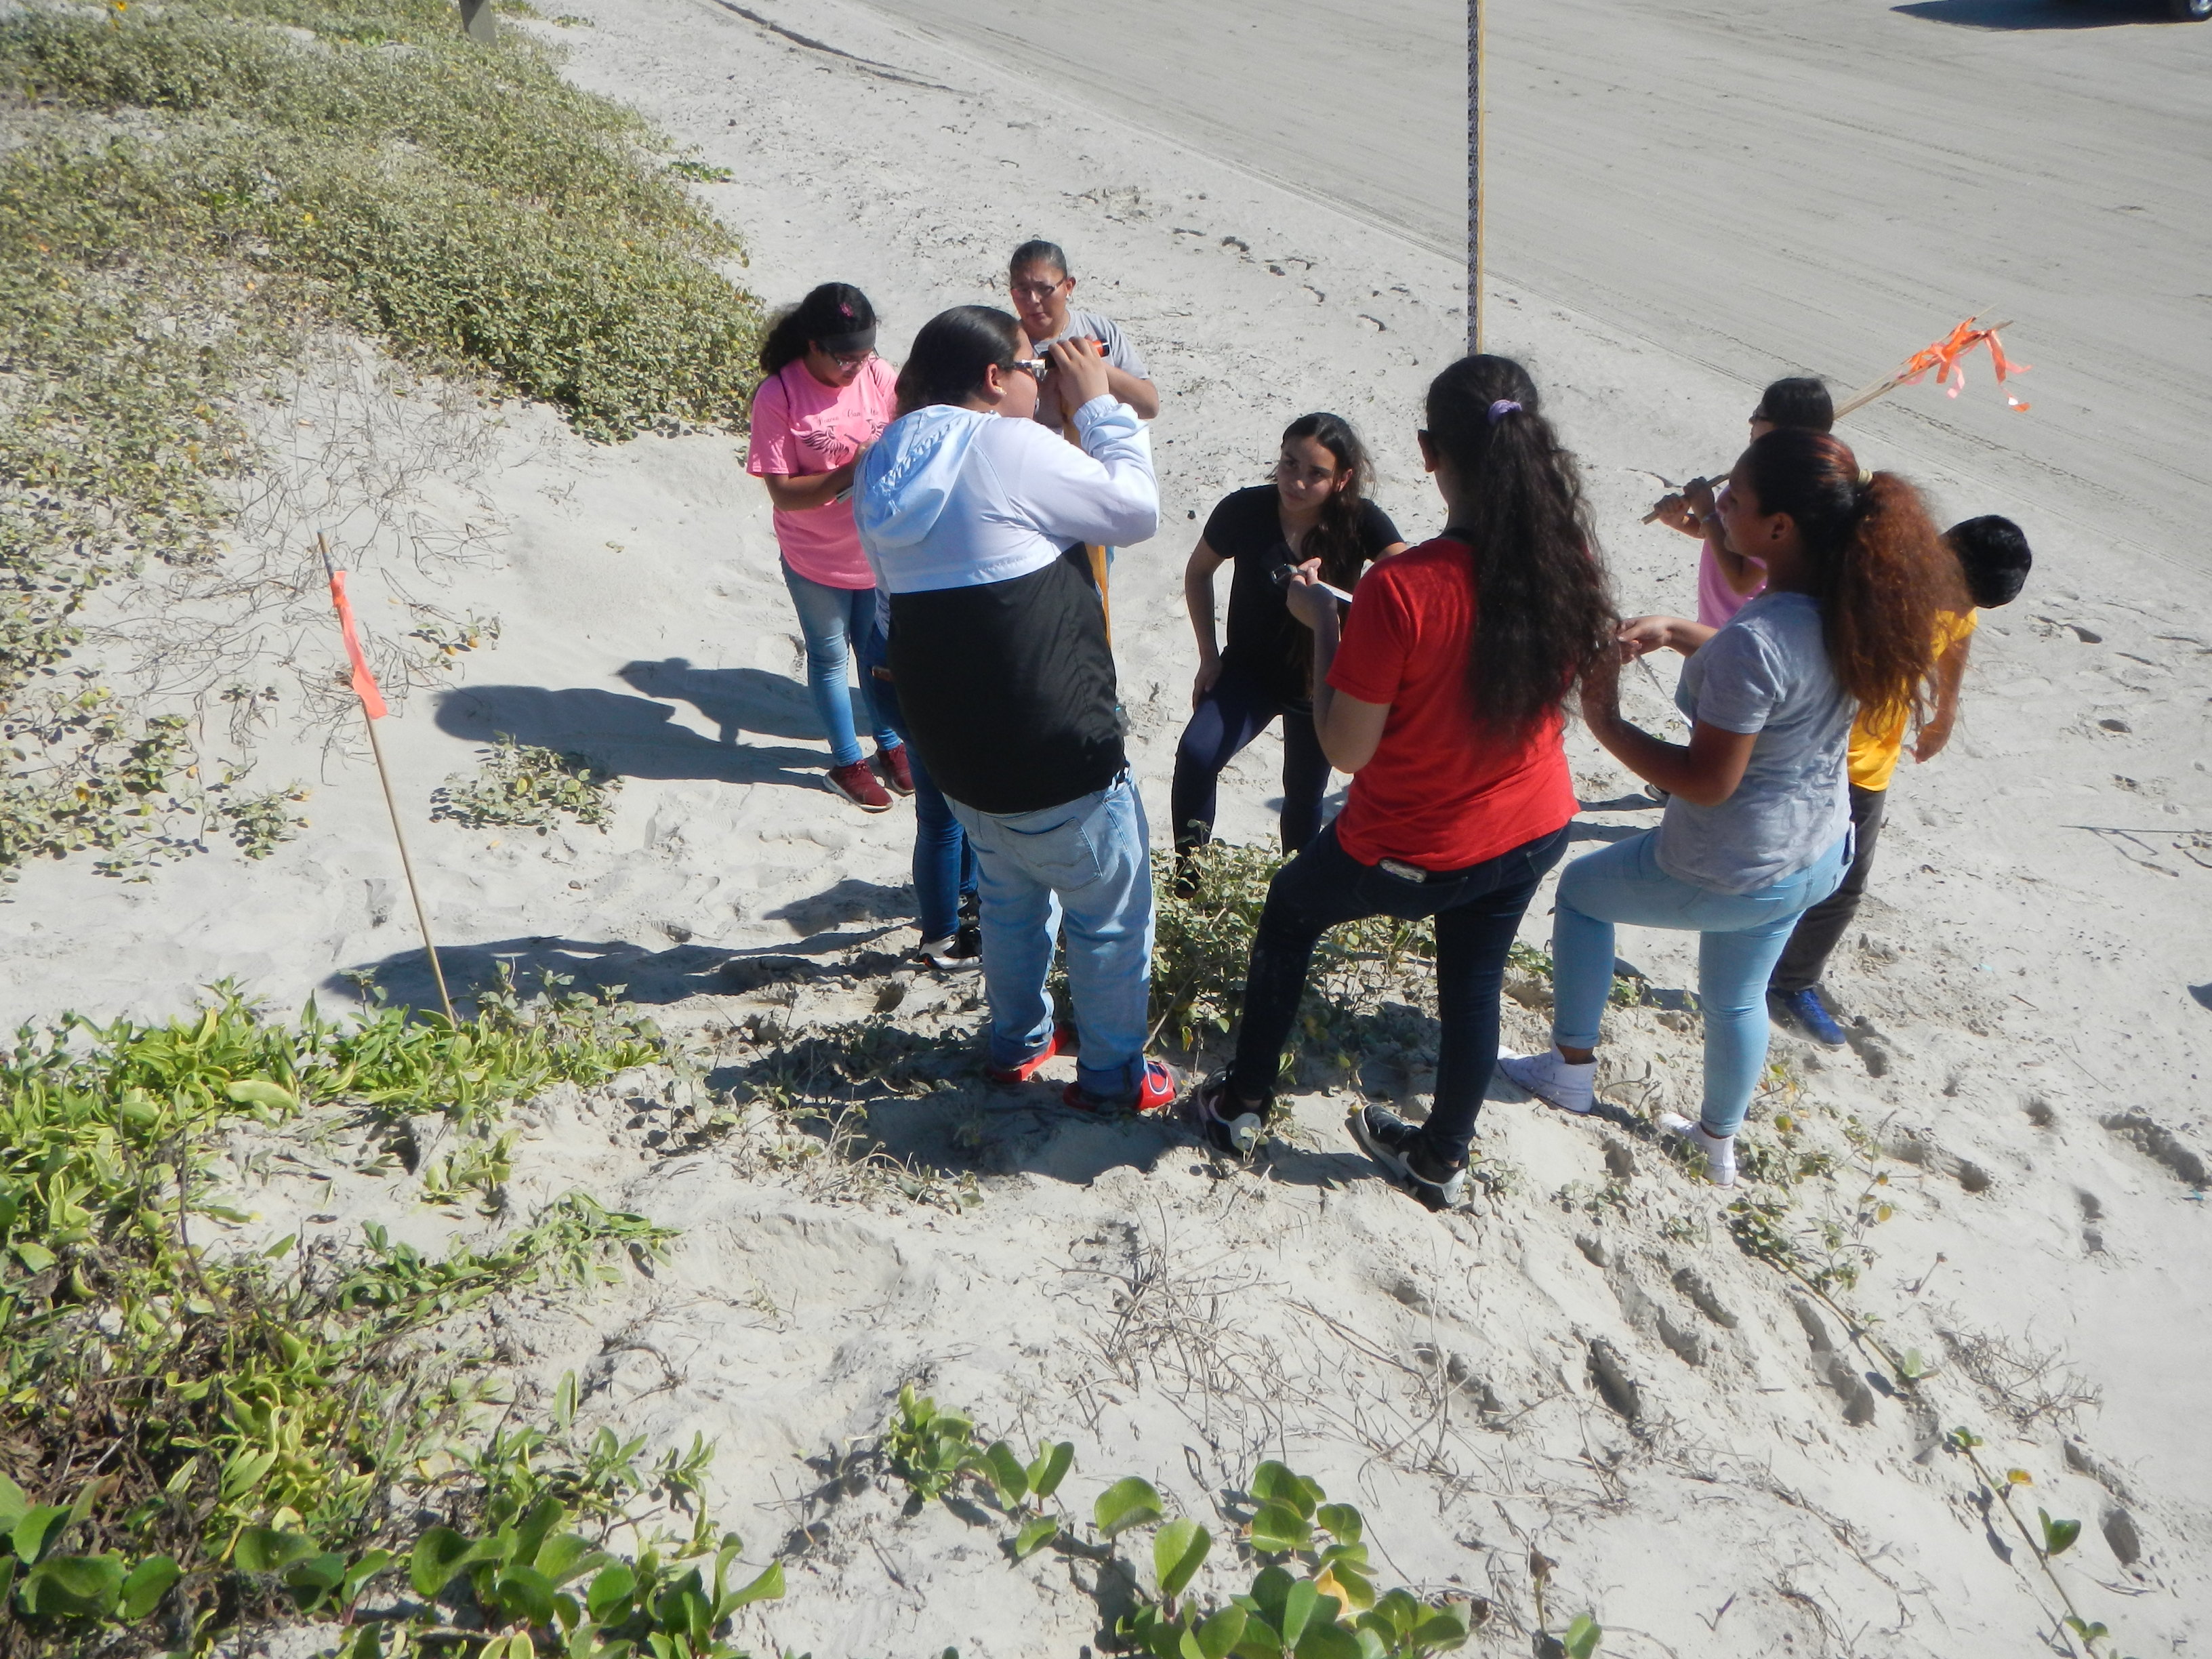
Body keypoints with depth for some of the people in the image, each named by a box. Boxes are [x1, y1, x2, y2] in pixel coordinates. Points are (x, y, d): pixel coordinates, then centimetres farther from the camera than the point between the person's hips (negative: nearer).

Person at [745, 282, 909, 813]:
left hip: (879, 551, 4)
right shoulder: (778, 396, -20)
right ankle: (847, 761, 33)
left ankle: (890, 744, 42)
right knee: (829, 658, 15)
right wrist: (849, 473, -34)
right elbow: (782, 492, -21)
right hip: (816, 561, -3)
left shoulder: (879, 376, -9)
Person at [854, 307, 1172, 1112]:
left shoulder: (889, 468, 6)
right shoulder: (1013, 449, -18)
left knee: (1009, 895, 28)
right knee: (1111, 909, 11)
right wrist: (1099, 403, 3)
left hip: (955, 747, 8)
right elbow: (1138, 508, -8)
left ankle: (1017, 1040, 44)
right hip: (1055, 751, -8)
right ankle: (1112, 1072, 24)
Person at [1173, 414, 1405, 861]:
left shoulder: (1362, 521, -19)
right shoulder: (1244, 510, -16)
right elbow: (1198, 573, 2)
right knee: (1195, 756, -25)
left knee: (1304, 797, 13)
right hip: (1249, 669, 0)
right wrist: (1209, 656, -3)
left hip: (1322, 679, 0)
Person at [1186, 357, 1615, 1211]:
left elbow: (1345, 748, -22)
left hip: (1413, 852, -4)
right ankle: (1442, 1158, 46)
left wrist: (1321, 623, -11)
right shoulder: (1567, 562, -14)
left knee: (1293, 907, 24)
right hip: (1536, 833, 5)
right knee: (1473, 983, 25)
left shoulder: (1401, 588, -32)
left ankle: (1243, 1104, 37)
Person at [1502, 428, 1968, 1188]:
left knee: (1581, 891, 20)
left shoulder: (1754, 642, -34)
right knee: (1735, 999, 29)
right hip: (1818, 859, 8)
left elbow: (1707, 781, -28)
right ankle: (1719, 1143, 50)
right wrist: (1677, 631, 3)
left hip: (1730, 875, -7)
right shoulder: (1847, 606, -8)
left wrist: (1605, 722, -17)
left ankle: (1571, 1067, 35)